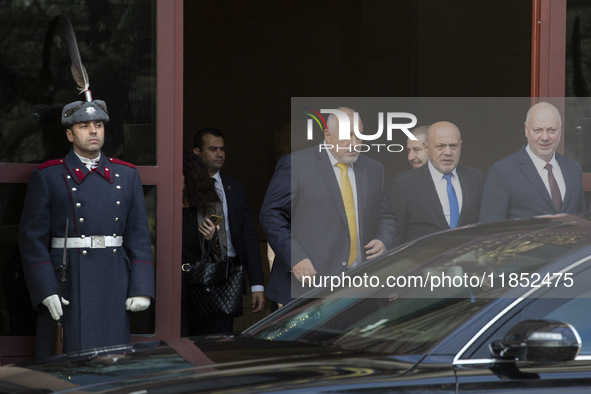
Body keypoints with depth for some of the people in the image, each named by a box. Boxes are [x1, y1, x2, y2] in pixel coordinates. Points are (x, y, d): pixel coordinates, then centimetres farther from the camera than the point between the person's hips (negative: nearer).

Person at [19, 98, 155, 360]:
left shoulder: (127, 175, 13)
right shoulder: (47, 176, 2)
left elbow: (139, 236, 11)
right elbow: (32, 239, -2)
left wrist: (142, 289, 0)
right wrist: (46, 291, -12)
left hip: (114, 285, 3)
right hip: (67, 286, -3)